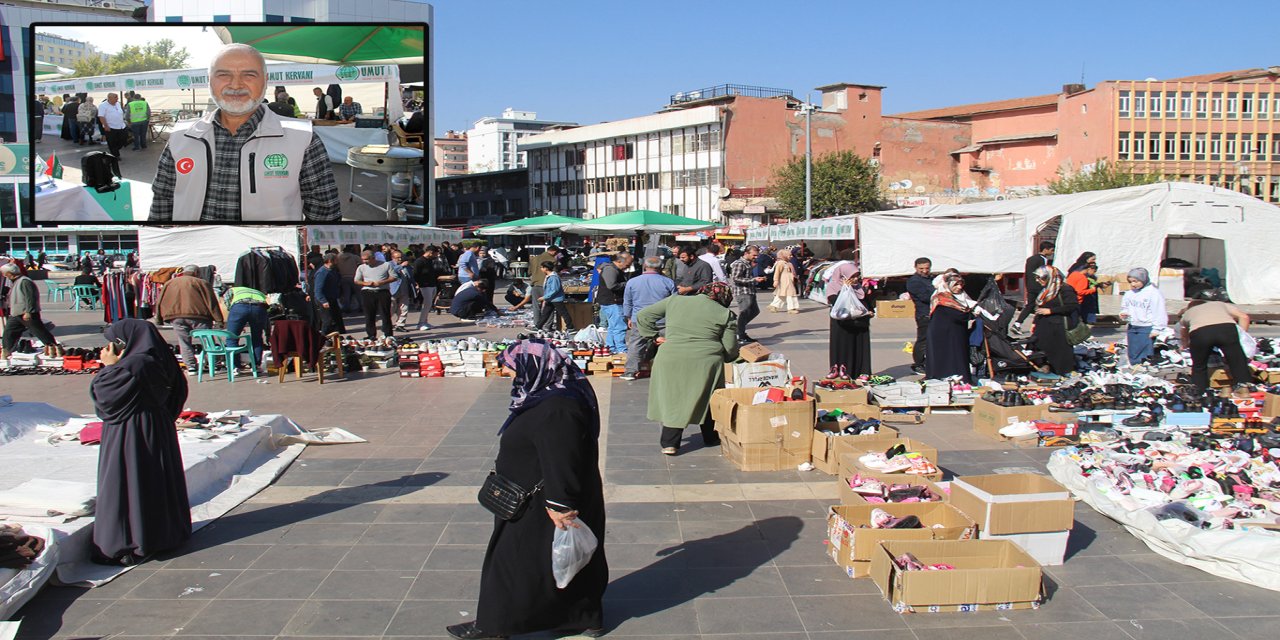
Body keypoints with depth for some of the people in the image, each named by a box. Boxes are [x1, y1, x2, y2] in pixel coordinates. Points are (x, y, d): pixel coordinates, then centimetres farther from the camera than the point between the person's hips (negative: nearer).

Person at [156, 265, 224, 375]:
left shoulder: (169, 283, 19)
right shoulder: (201, 283, 6)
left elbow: (160, 302, 18)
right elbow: (211, 302, -1)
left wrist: (159, 320, 21)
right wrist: (219, 320, -4)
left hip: (176, 318, 3)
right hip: (197, 316, -3)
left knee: (184, 343, 8)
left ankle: (191, 367, 1)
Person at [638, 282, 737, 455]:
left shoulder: (674, 301, 14)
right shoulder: (725, 314, 8)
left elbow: (642, 316, 15)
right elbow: (730, 349, 5)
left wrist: (655, 337, 18)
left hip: (671, 359, 1)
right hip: (705, 361, -1)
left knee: (673, 399, 11)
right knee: (708, 399, 17)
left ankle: (669, 442, 6)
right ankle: (711, 438, 29)